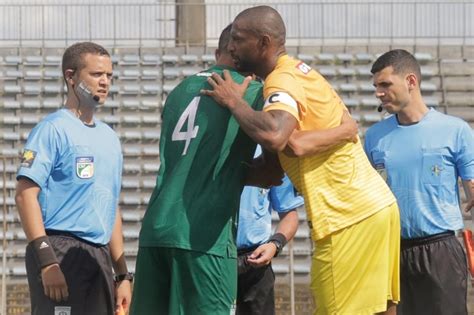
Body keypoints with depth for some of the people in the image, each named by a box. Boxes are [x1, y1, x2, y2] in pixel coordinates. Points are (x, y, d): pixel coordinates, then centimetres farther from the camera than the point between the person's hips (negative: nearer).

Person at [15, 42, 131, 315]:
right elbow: (26, 194, -13)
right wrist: (47, 261, -22)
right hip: (60, 251, -8)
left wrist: (123, 274, 20)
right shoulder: (53, 129, -4)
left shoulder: (109, 137, 21)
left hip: (100, 256, 8)